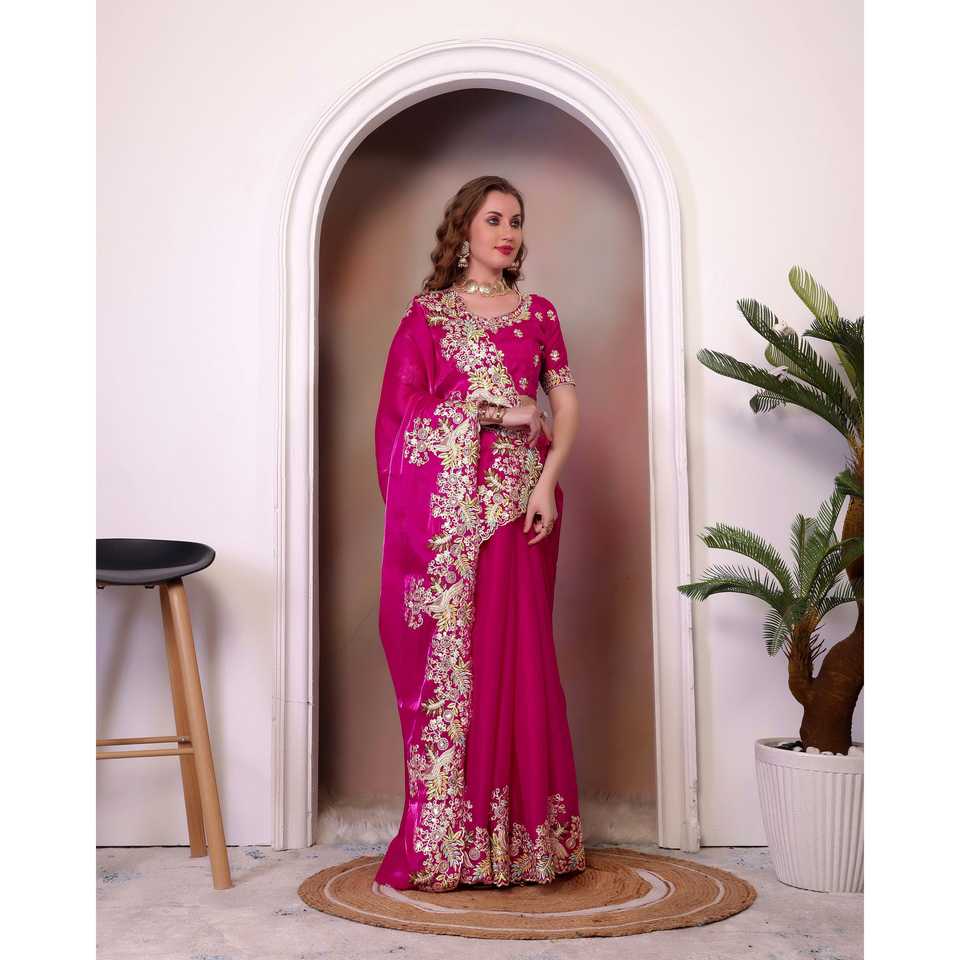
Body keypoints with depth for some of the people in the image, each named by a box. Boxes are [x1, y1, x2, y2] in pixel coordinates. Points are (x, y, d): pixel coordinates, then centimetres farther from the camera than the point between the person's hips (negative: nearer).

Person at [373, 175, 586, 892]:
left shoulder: (538, 314, 14)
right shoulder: (429, 312, 8)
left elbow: (567, 406, 8)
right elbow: (406, 407, -2)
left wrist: (548, 483, -6)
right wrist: (499, 412, -7)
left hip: (518, 498, 2)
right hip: (448, 502, -1)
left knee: (517, 651, 0)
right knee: (449, 652, -2)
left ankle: (521, 830, 10)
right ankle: (450, 839, 7)